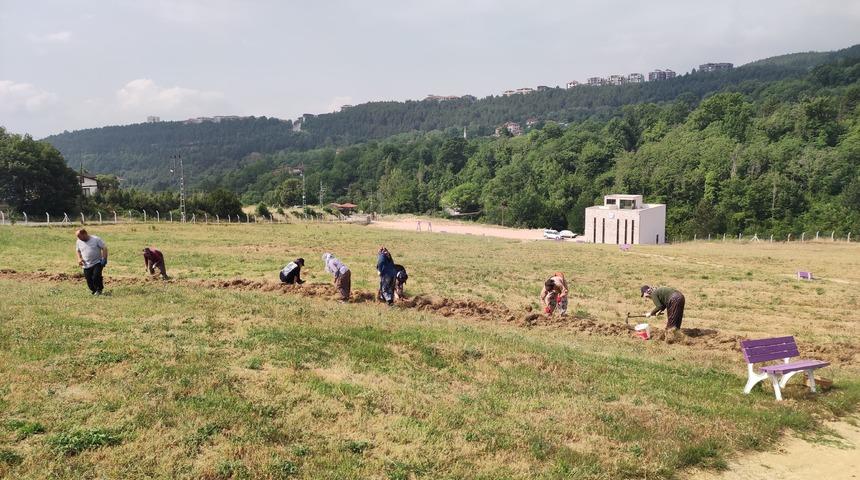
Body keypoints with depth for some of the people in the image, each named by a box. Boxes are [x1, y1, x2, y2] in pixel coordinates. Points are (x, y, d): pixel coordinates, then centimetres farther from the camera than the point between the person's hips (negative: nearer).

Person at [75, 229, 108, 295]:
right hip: (86, 265, 4)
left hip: (97, 263, -4)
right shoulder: (79, 242, 6)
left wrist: (104, 259, -14)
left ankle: (99, 290, 3)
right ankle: (93, 290, 26)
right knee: (89, 280, 2)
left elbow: (104, 248, -6)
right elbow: (77, 251, 21)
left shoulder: (96, 239, -8)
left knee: (96, 277, -20)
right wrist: (79, 258, 3)